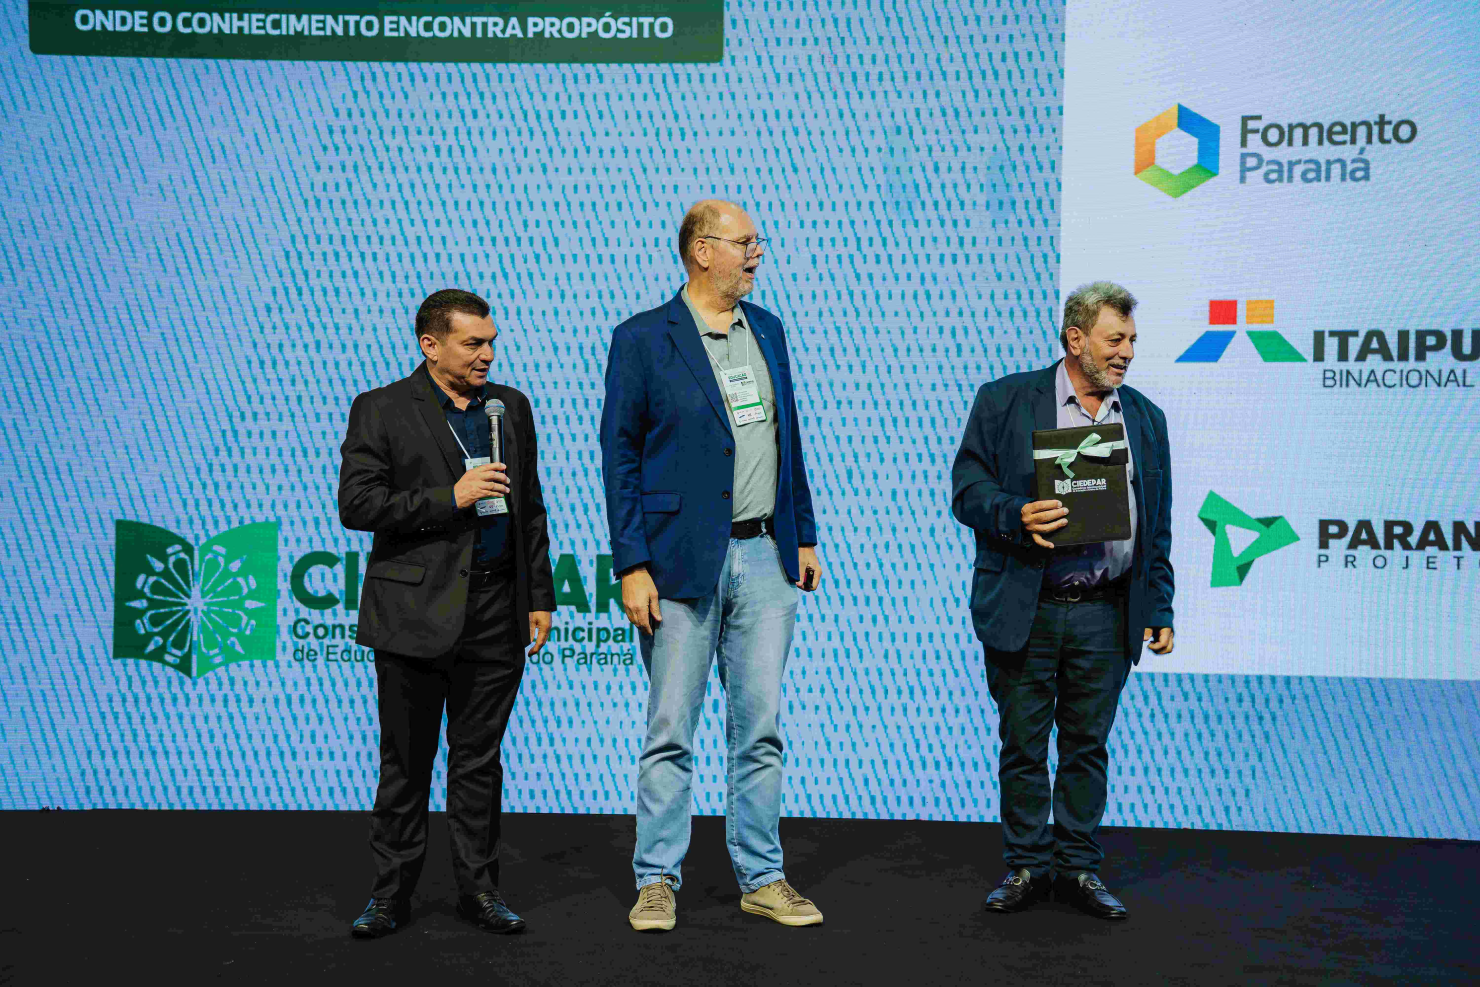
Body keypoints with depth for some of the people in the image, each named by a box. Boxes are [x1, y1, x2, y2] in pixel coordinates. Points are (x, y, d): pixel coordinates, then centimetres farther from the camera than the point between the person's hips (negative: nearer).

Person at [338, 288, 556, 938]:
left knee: (479, 760, 10)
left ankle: (478, 889, 20)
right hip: (415, 610, -3)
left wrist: (539, 598, 9)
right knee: (406, 762, 5)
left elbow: (530, 511, 14)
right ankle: (390, 892, 17)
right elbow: (356, 504, -10)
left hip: (496, 611, 3)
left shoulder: (511, 406, 12)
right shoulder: (380, 410, -1)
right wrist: (449, 498, -16)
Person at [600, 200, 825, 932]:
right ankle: (658, 881, 16)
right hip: (683, 561, -5)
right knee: (670, 732, 3)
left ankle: (762, 878, 20)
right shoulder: (641, 340, -4)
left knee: (761, 729, 10)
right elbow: (620, 455, -6)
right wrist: (633, 566, -11)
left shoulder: (767, 330, 13)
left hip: (764, 558, 5)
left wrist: (804, 535, 13)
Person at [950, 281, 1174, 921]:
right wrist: (1017, 516, -21)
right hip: (1024, 610, -2)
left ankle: (1078, 868, 22)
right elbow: (967, 489, -2)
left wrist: (1159, 611, 9)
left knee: (1088, 745, 9)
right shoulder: (1005, 401, 2)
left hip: (1106, 615, 3)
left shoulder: (1146, 418, 13)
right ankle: (1027, 867, 19)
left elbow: (1157, 526, 14)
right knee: (1023, 744, 5)